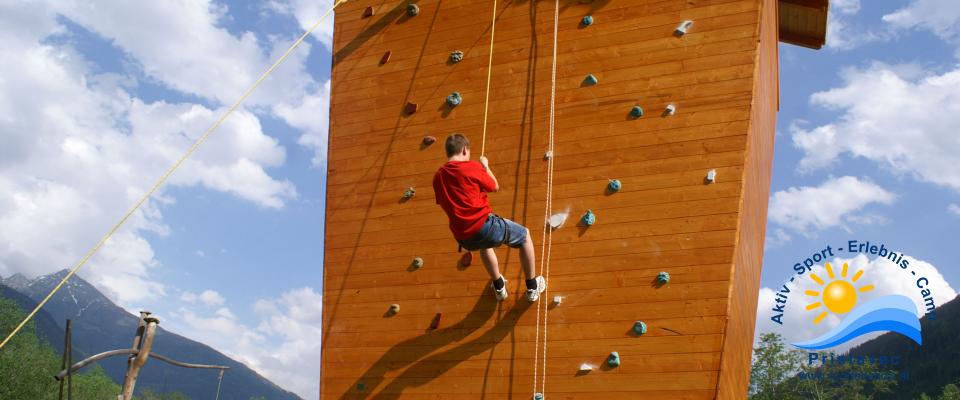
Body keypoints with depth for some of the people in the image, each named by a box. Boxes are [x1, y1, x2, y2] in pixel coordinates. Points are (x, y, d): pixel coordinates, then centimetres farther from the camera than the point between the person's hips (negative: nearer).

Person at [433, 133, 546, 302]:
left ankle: (499, 286, 52)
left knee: (485, 244, 42)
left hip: (464, 239, 6)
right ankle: (532, 287, 26)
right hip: (484, 226, -6)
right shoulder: (472, 167, -9)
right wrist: (485, 166, 22)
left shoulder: (437, 177, 5)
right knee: (525, 235, 20)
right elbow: (495, 186, 4)